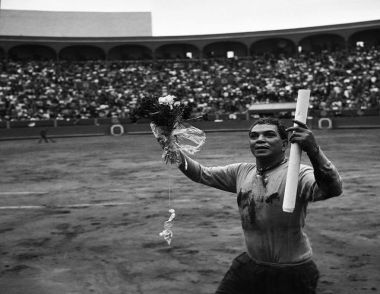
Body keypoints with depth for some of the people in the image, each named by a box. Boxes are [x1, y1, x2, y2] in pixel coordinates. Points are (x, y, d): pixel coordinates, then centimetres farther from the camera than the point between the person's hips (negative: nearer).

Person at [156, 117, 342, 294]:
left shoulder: (298, 175, -16)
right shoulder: (241, 172, 4)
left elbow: (331, 190, -34)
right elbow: (201, 173, 12)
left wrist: (313, 151, -50)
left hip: (292, 274, -5)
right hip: (248, 266, 5)